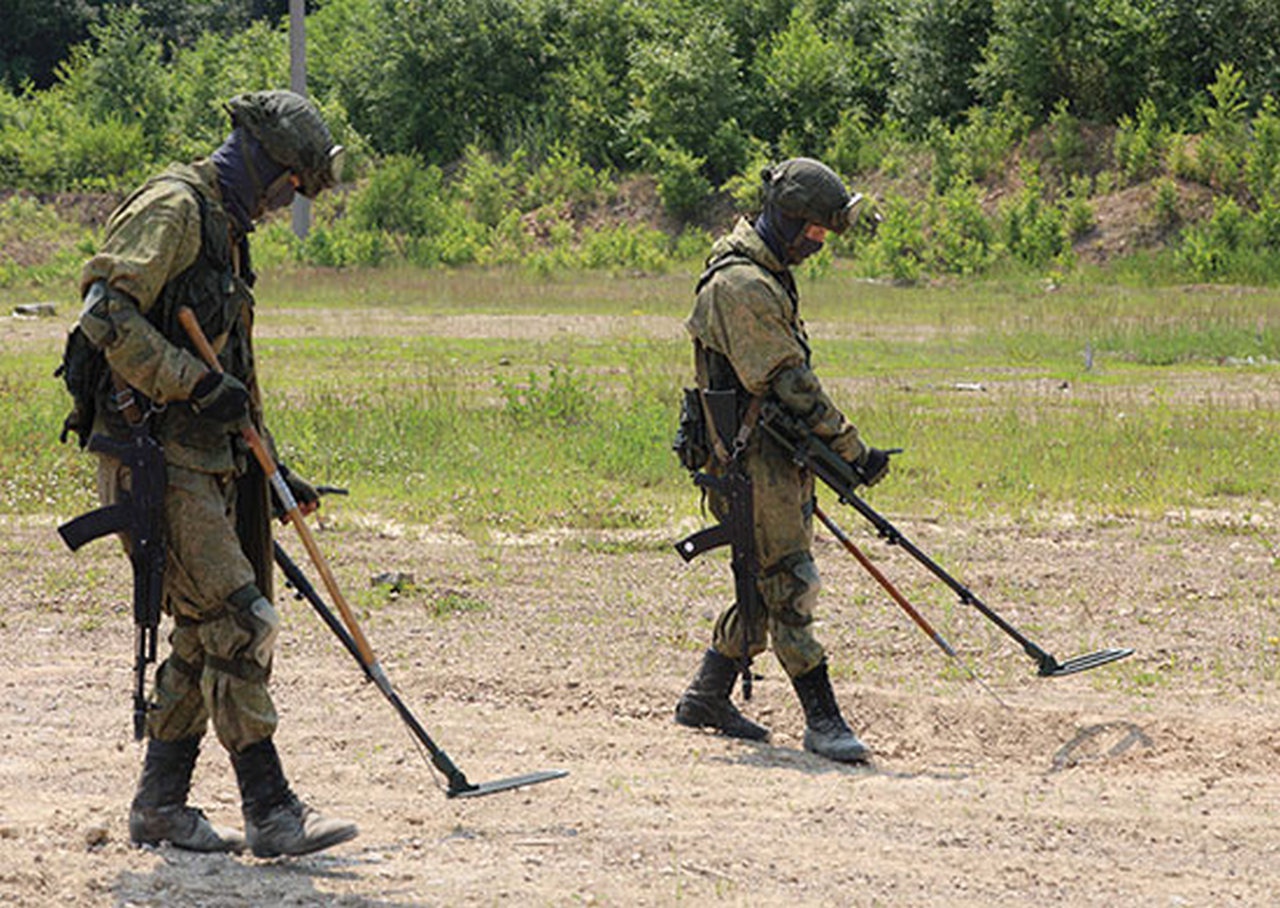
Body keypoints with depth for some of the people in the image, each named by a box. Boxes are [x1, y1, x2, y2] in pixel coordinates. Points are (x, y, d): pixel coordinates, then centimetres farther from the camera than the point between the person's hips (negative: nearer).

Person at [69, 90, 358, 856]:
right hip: (155, 457, -10)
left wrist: (273, 475, 26)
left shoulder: (226, 233, 21)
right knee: (238, 624, -12)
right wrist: (197, 384, -23)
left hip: (207, 463, 10)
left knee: (208, 636, 11)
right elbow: (107, 315, -22)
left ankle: (161, 807, 18)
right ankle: (271, 813, -10)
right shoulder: (172, 210, -9)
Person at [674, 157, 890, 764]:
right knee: (790, 586, -9)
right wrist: (853, 451, -18)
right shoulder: (741, 285, -18)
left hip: (778, 457, 10)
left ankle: (707, 698, 24)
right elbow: (791, 383, -20)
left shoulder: (767, 276, 16)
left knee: (767, 585, 14)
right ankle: (823, 723, -8)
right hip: (752, 458, -10)